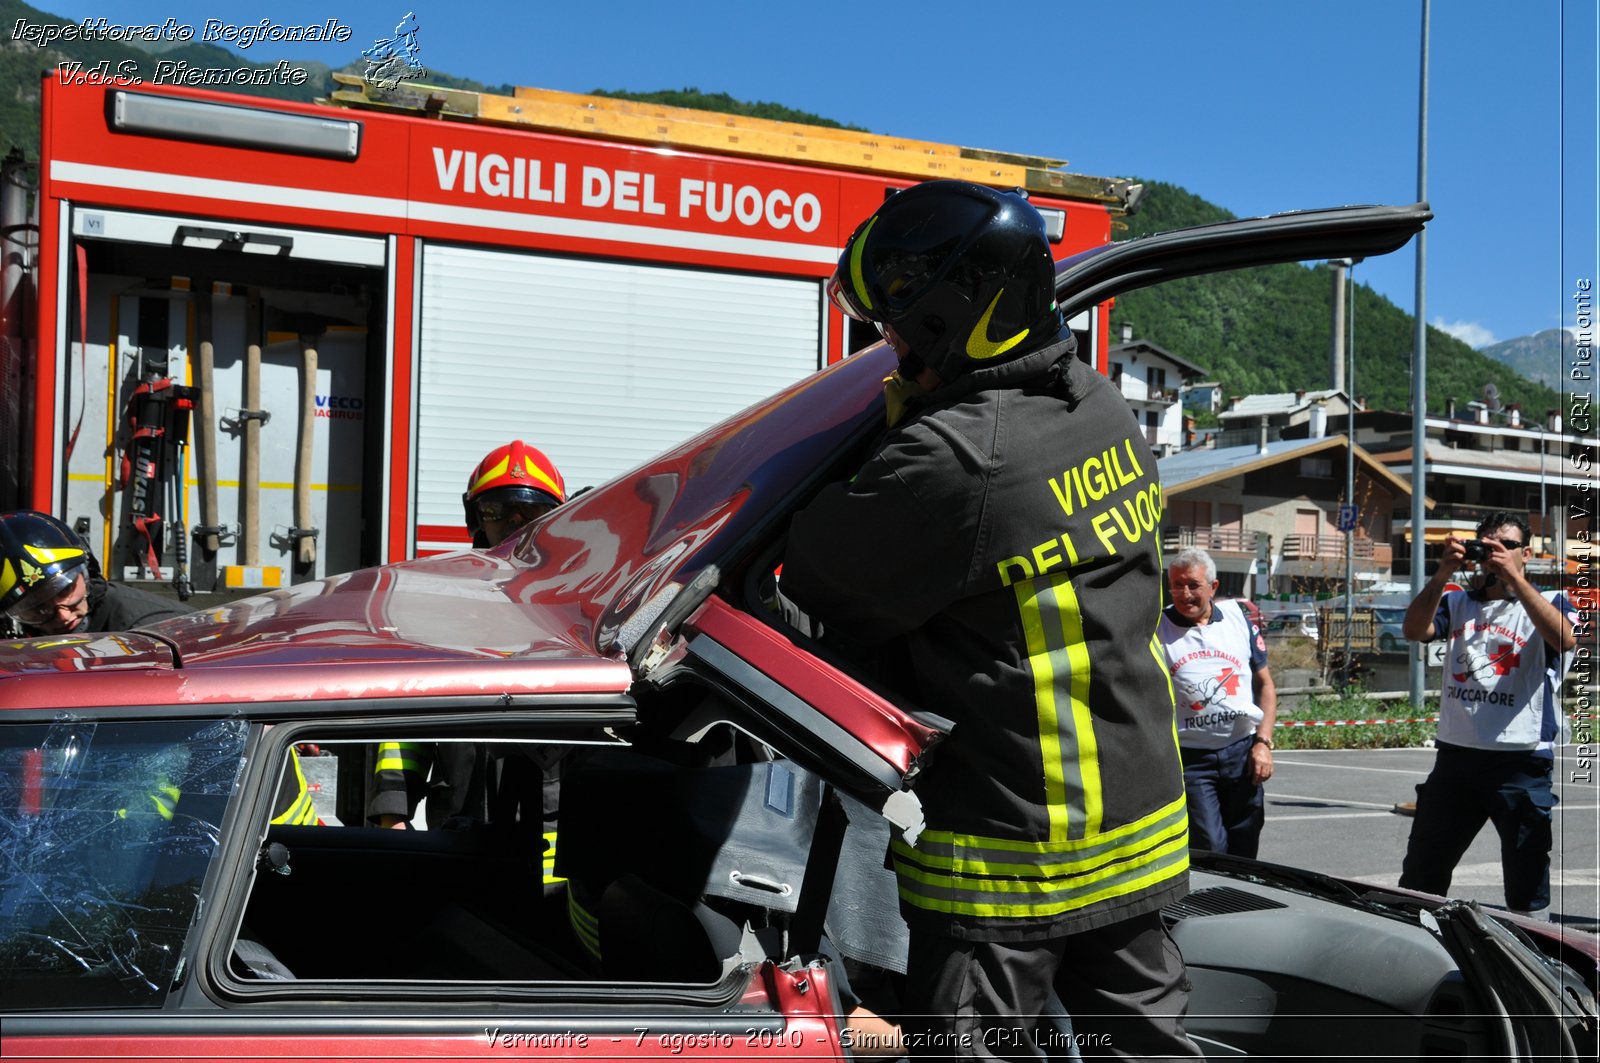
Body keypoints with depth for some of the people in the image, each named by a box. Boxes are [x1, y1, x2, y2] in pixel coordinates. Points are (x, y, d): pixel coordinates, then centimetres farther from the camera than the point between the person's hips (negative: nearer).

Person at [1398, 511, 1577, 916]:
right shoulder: (1457, 603, 14)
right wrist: (1443, 573, -15)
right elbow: (1414, 630, -4)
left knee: (1528, 891, 2)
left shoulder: (1549, 603, 5)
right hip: (1455, 757, 3)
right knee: (1419, 879, 9)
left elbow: (1564, 640, -17)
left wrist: (1515, 578, -21)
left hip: (1523, 762, -3)